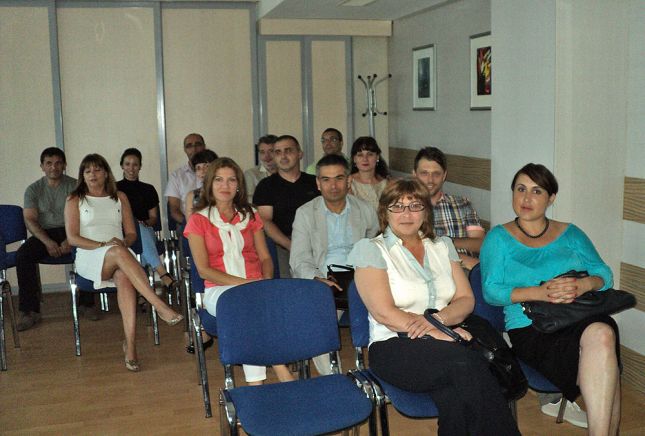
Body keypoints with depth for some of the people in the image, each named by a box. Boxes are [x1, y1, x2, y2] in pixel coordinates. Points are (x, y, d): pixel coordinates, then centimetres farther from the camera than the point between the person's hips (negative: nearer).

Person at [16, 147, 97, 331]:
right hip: (44, 233, 1)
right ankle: (30, 310, -22)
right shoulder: (33, 189, 7)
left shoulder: (75, 186, 3)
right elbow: (30, 220, -3)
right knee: (23, 255, -28)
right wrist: (47, 242, -19)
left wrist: (70, 239, -22)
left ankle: (87, 303, -16)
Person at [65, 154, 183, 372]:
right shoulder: (75, 200, 14)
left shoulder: (120, 197, 20)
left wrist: (123, 242, -9)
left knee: (124, 277, -36)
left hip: (120, 256, 2)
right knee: (119, 253, -38)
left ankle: (130, 343, -45)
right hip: (89, 258, -2)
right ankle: (161, 306, -48)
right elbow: (72, 238, 2)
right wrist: (103, 245, -13)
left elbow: (131, 233, 15)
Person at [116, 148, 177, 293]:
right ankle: (163, 273, -53)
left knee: (140, 227, -36)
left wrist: (144, 222, -9)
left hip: (146, 231, 1)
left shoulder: (148, 189, 20)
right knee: (137, 227, -36)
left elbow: (154, 218, 15)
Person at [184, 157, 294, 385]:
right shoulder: (198, 220, 6)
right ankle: (283, 376, -36)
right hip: (218, 289, -3)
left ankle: (256, 385, -35)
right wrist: (243, 282, -16)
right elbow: (203, 270, -3)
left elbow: (265, 258, 14)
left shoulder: (250, 216, 18)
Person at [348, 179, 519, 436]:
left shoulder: (442, 246, 18)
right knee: (466, 364, -32)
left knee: (454, 398, -33)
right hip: (394, 346, -3)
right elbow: (384, 312, -9)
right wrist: (438, 333, -17)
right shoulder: (370, 249, 2)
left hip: (444, 340, 3)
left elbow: (466, 299, 11)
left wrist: (437, 318, -11)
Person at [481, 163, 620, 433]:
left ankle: (600, 430, -27)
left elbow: (604, 274, 12)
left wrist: (584, 285, -12)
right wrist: (539, 292, -17)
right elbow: (491, 291, -2)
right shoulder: (499, 237, 10)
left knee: (602, 333, -35)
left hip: (581, 318, 3)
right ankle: (606, 430, -18)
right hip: (529, 328, -3)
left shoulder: (570, 234, 20)